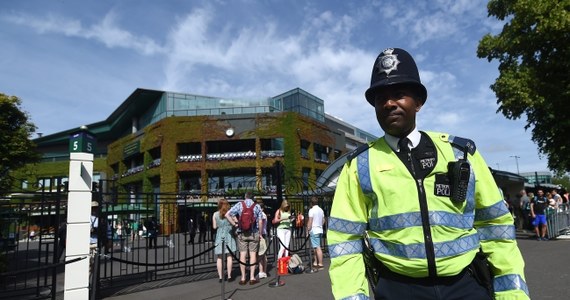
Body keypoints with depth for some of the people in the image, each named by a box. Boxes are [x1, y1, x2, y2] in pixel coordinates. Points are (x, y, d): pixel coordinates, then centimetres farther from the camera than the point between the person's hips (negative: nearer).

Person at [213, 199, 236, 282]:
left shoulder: (215, 214, 3)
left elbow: (214, 226, 4)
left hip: (219, 235, 1)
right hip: (229, 235, -1)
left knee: (219, 257, 5)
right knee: (229, 256, 4)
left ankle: (220, 277, 4)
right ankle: (229, 276, 5)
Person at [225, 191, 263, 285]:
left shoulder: (239, 204, -2)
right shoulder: (257, 206, -1)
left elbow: (227, 214, -10)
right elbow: (260, 221, -2)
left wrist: (234, 224, -2)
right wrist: (260, 233, 7)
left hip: (242, 233, 0)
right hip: (254, 233, 0)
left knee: (242, 254, 4)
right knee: (253, 254, 4)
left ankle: (243, 278, 8)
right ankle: (252, 277, 5)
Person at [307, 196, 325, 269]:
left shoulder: (312, 210, -11)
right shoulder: (321, 210, 12)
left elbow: (310, 221, -15)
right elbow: (323, 220, 17)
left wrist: (308, 230, -10)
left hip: (314, 231, -8)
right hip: (320, 230, 8)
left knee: (318, 247, -8)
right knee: (316, 247, 15)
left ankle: (320, 264, -7)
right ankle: (315, 262, 20)